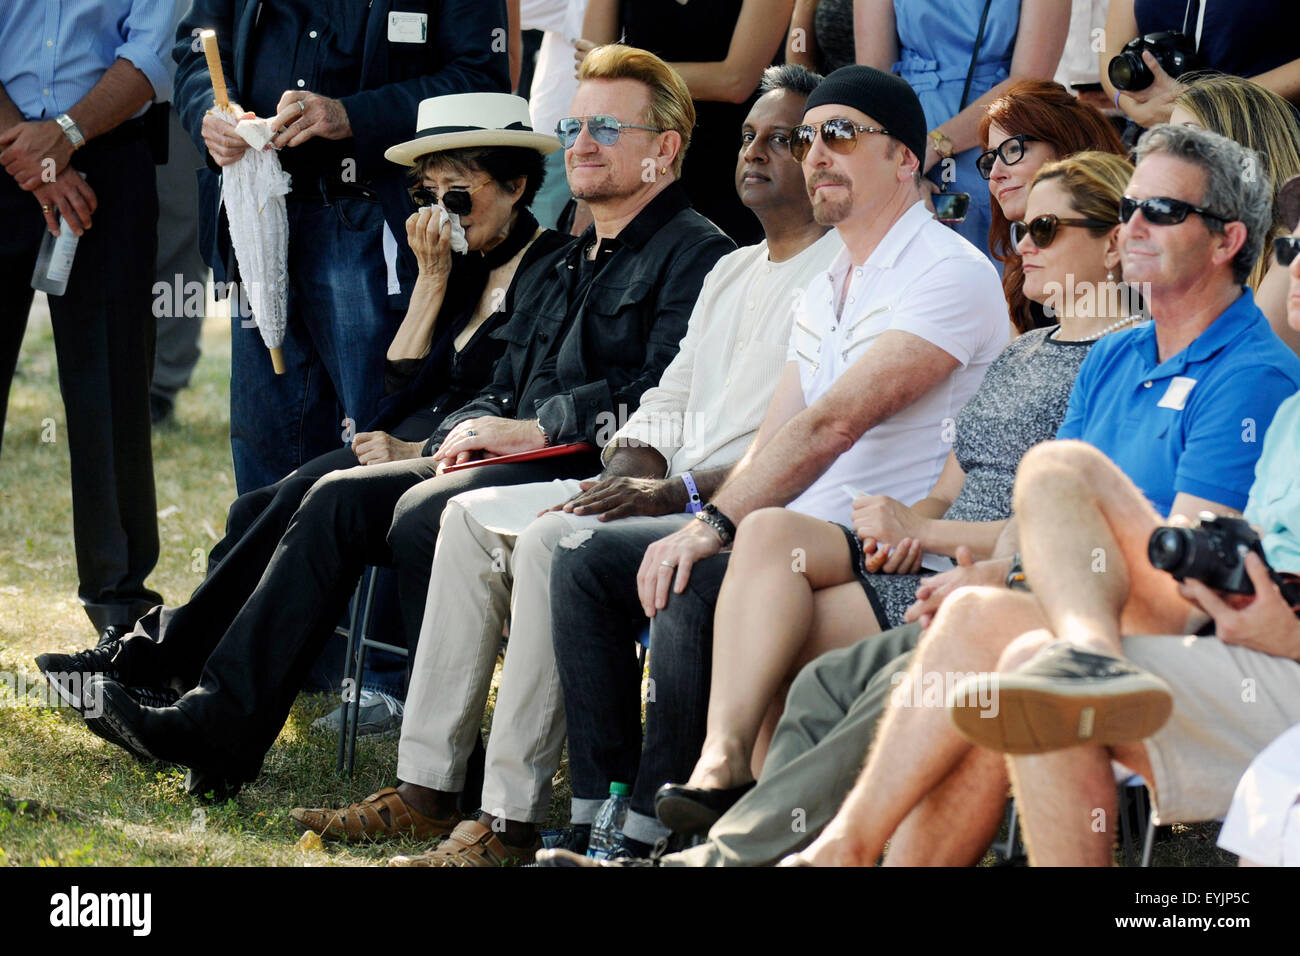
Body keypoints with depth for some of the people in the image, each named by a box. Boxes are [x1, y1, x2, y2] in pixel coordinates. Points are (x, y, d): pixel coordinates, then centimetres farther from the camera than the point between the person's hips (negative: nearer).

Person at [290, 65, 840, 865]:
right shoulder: (733, 271, 23)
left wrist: (678, 490, -22)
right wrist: (623, 475, 2)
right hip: (670, 490, 10)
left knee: (550, 543, -28)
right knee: (474, 516, 1)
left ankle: (512, 820, -26)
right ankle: (427, 788, -1)